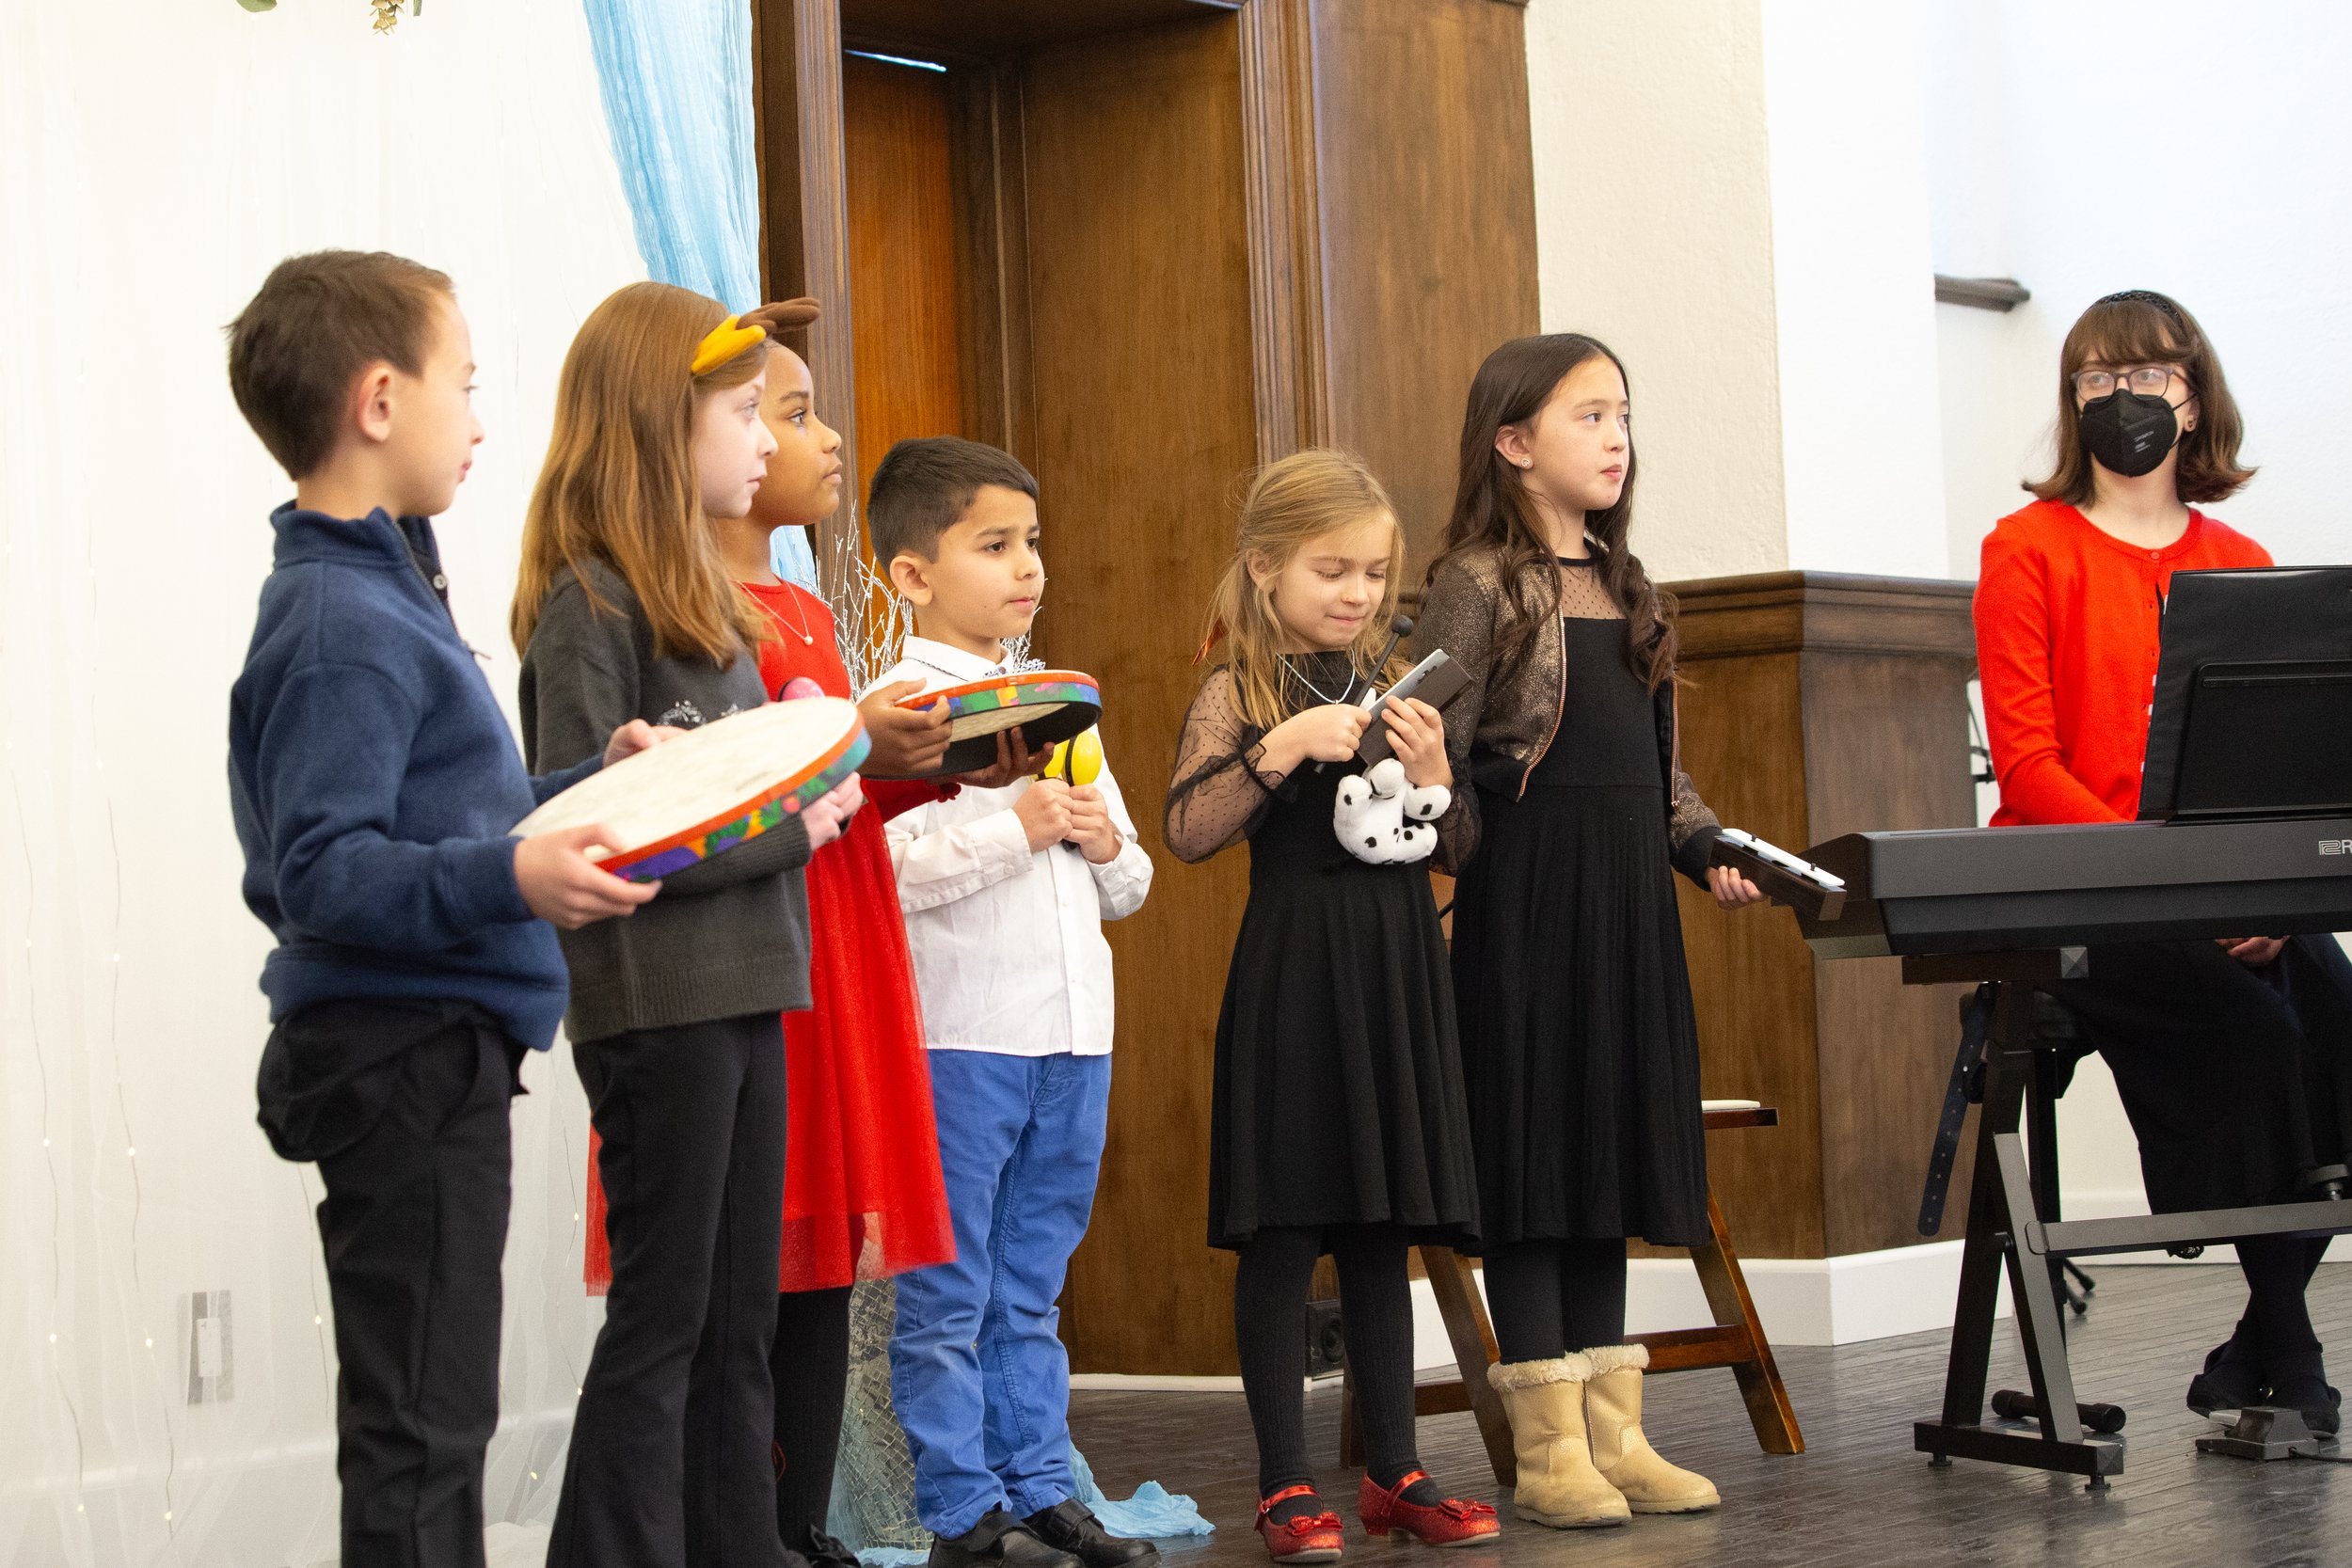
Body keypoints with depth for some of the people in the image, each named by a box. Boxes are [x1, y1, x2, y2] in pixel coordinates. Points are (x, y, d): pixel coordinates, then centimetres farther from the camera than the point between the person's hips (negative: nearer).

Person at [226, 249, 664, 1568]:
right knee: (421, 1423, -7)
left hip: (435, 1055, 11)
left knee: (436, 1412, 15)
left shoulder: (382, 595, 17)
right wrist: (512, 877, -36)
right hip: (401, 1055, -11)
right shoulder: (340, 627, -17)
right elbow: (325, 869, -25)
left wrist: (588, 786, 20)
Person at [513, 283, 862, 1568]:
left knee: (738, 1324, 12)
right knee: (660, 1325, -3)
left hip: (741, 995, 9)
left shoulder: (698, 594, 15)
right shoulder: (588, 602, -12)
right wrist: (789, 827, -14)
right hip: (656, 1004, -9)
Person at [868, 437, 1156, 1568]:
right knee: (948, 1300, 0)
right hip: (959, 1039, -7)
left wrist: (1106, 846, 0)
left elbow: (1127, 886, 21)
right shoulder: (899, 706, -7)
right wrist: (1016, 829, -18)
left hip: (1073, 1037, 7)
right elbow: (887, 867, -20)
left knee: (1030, 1293, 14)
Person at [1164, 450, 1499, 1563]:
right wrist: (1282, 749, -22)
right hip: (1291, 970, -5)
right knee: (1283, 1233, -2)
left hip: (1397, 970, 5)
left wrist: (1430, 773, -4)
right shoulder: (1240, 690, -2)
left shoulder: (1390, 689, 12)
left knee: (1383, 1234, 10)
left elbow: (1447, 849, 14)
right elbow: (1187, 832, -14)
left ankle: (1394, 1472, 16)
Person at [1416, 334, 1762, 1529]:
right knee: (1533, 1160, -3)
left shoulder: (1626, 587, 16)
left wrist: (1706, 848, 7)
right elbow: (1436, 751, -11)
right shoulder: (1479, 581, -6)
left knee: (1609, 1159, 10)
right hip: (1526, 905, -7)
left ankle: (1614, 1434, 16)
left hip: (1628, 903, 7)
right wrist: (1469, 857, -19)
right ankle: (1548, 1448, 2)